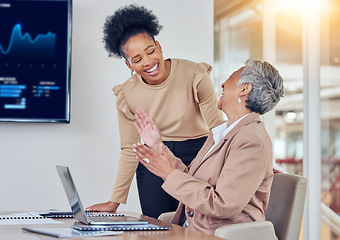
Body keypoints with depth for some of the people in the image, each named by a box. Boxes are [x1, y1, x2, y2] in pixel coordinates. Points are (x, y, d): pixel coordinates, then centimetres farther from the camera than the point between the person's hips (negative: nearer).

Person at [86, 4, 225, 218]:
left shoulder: (194, 75, -16)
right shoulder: (126, 96, -7)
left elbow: (218, 128, -11)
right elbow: (130, 150, 0)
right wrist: (114, 202, -2)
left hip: (197, 155, -2)